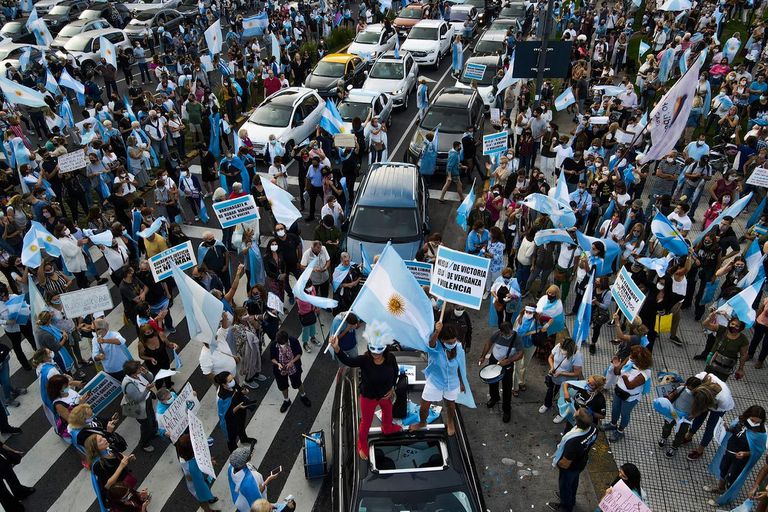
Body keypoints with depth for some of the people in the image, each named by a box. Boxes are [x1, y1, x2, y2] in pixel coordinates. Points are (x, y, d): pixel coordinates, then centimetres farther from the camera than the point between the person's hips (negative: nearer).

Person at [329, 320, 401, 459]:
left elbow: (395, 371, -2)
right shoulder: (364, 360, -34)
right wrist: (336, 348, -70)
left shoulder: (390, 359, -25)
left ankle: (387, 429, 69)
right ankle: (362, 445, 47)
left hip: (385, 394, 4)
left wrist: (392, 387, -5)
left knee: (387, 412, 33)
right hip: (368, 397, -4)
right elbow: (347, 360, -52)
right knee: (366, 422, 16)